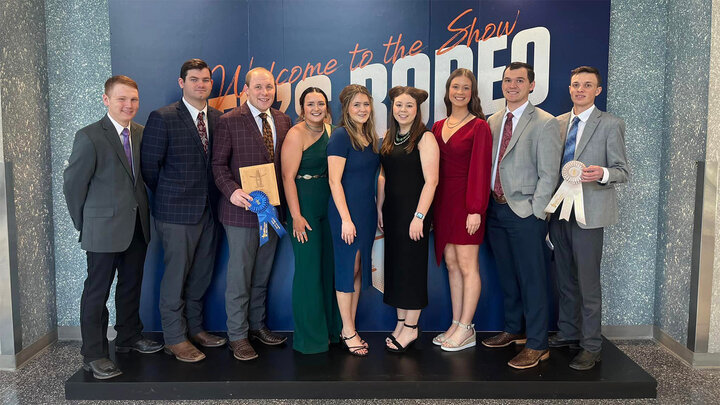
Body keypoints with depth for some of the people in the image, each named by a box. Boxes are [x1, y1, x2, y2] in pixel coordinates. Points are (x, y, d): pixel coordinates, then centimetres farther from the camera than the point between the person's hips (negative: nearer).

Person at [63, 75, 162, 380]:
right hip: (104, 229, -6)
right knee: (97, 291, 4)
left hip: (137, 226, 6)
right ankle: (93, 355, 15)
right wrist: (84, 224, -2)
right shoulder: (90, 137, -13)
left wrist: (143, 211, 6)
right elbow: (73, 184, -8)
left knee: (131, 285, 18)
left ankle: (129, 337, 35)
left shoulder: (141, 134, 5)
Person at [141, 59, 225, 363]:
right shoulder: (162, 118, -9)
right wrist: (168, 198, 2)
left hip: (208, 210, 6)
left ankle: (195, 328, 32)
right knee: (176, 276, 3)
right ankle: (174, 339, 18)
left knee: (201, 275, 16)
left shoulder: (218, 118, 8)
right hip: (177, 212, -5)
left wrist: (214, 198, 5)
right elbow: (149, 166, -6)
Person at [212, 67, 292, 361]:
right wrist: (231, 191, -24)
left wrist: (282, 202, 2)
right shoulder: (229, 121, -7)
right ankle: (237, 335, 17)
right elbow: (219, 164, -7)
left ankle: (257, 325, 33)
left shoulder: (283, 121, 8)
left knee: (262, 274, 17)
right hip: (242, 209, -5)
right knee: (239, 276, 3)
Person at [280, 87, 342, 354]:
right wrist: (296, 216, -18)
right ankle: (308, 336, 12)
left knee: (329, 266, 13)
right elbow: (288, 177, -14)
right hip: (304, 208, -7)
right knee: (309, 269, -2)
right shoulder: (296, 134, -10)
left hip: (328, 206, 7)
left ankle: (330, 327, 27)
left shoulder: (329, 130, 10)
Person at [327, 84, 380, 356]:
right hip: (347, 211, -7)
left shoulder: (371, 137, 11)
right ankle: (348, 331, 14)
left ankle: (350, 327, 24)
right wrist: (346, 219, -19)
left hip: (367, 211, 8)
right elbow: (334, 181, -16)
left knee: (359, 268, 12)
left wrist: (377, 210, 12)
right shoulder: (341, 136, -12)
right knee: (348, 267, 1)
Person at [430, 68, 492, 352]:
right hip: (442, 200, 6)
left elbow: (480, 170, -11)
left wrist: (476, 209, -16)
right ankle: (456, 325, 20)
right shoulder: (438, 127, 12)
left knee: (467, 266, 0)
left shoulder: (479, 126, -6)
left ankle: (466, 329, 9)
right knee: (451, 264, 11)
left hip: (465, 201, -6)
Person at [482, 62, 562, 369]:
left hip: (525, 213, -6)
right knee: (507, 277, 16)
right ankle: (513, 330, 32)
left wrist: (534, 212, -14)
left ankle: (537, 345, 10)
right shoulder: (492, 122, 12)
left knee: (532, 280, 0)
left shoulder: (544, 123, -6)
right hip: (496, 209, 6)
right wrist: (486, 203, 8)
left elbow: (549, 175, -10)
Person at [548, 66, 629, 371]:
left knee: (588, 283, -2)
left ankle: (591, 347, 10)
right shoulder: (558, 123, 12)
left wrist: (602, 173, -26)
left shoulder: (610, 125, -3)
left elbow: (622, 171, -4)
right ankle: (568, 333, 30)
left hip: (588, 213, -5)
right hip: (559, 211, 6)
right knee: (564, 280, 15)